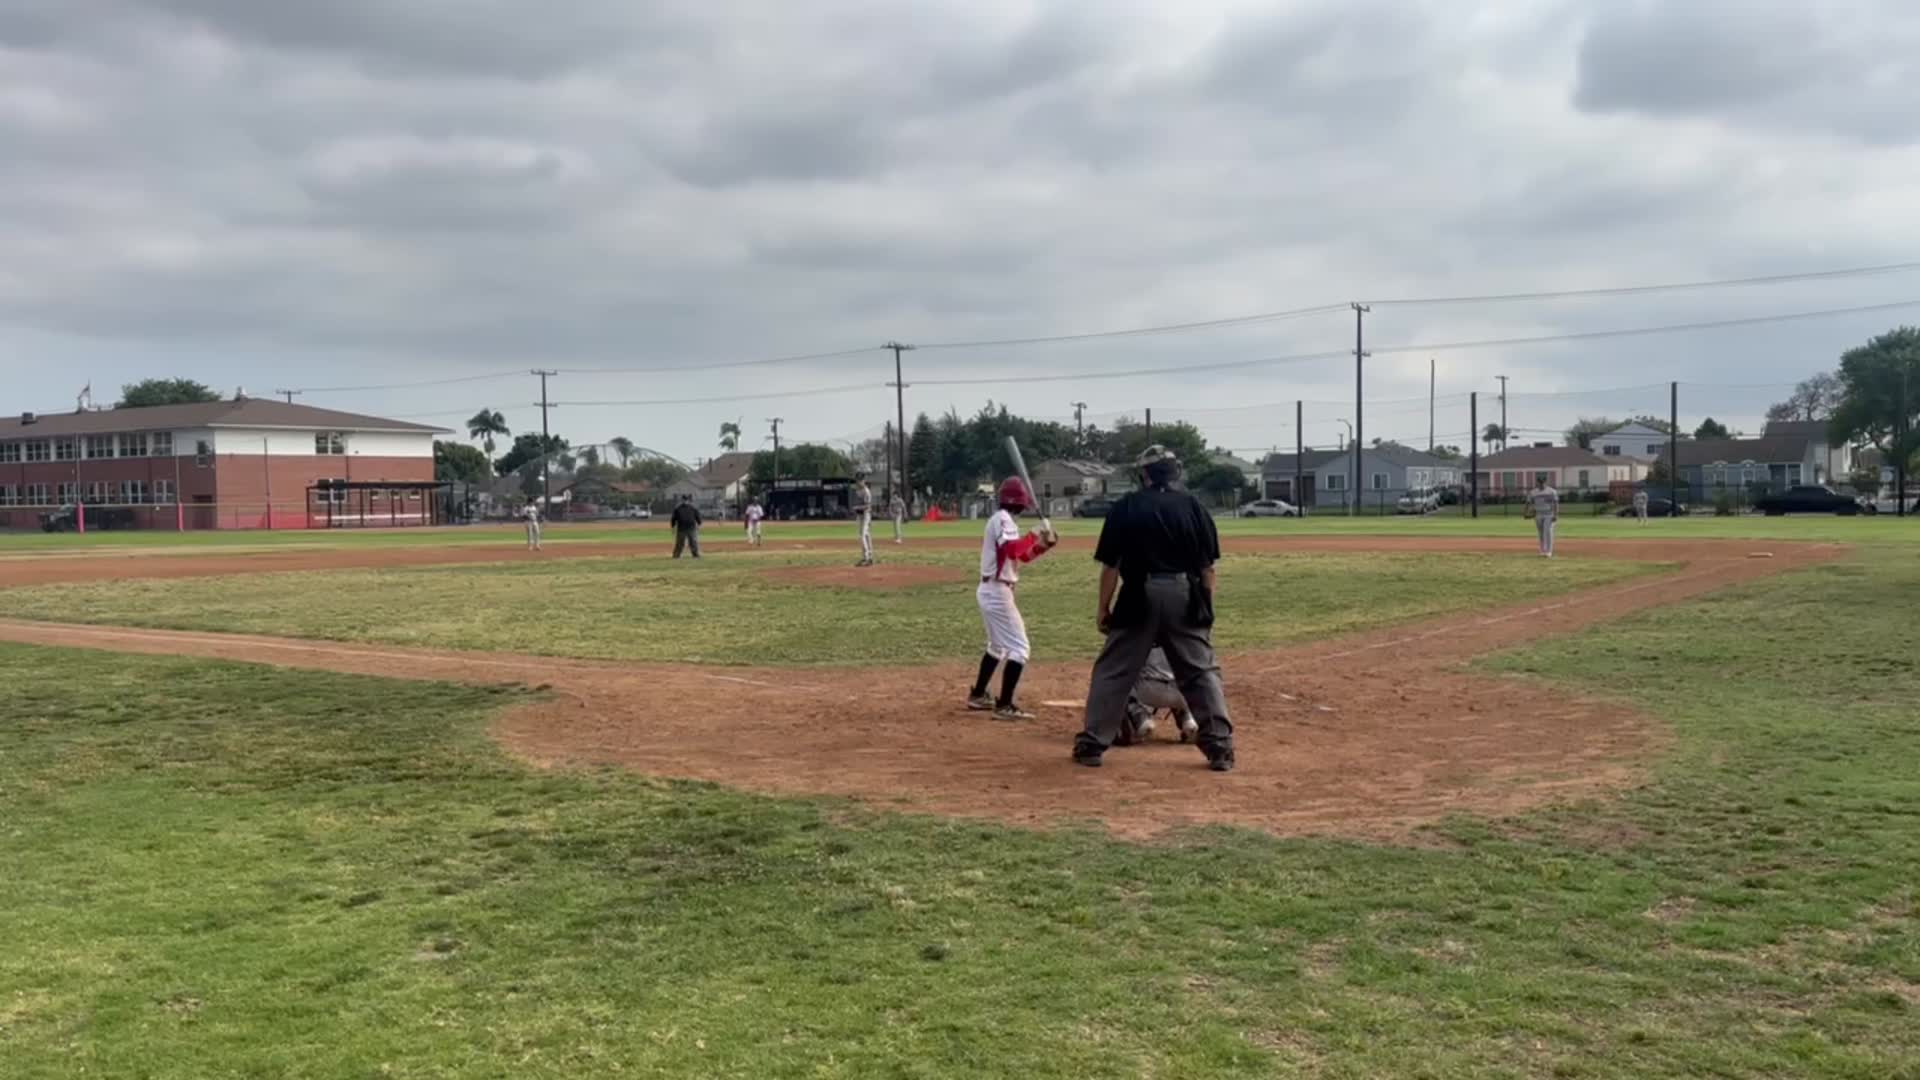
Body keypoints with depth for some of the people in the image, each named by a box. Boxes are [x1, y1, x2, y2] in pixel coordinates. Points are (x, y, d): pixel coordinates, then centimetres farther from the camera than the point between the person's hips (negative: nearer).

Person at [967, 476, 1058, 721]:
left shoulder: (1000, 519, 17)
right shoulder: (1004, 520, -14)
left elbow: (1023, 556, 19)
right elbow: (1012, 550, -32)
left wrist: (1043, 545, 4)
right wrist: (1034, 537, -18)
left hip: (989, 590, 11)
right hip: (998, 591, -11)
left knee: (998, 645, 24)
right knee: (1019, 647, -10)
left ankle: (978, 695, 32)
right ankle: (1004, 705, -13)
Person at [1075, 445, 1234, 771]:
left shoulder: (1126, 507, 0)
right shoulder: (1193, 506, 4)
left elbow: (1110, 564, -1)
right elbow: (1207, 565, 3)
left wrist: (1103, 608, 6)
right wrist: (1206, 607, 11)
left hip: (1139, 597, -1)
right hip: (1186, 597, 1)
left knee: (1112, 671, 8)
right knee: (1202, 672, 9)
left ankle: (1091, 745, 10)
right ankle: (1220, 748, 5)